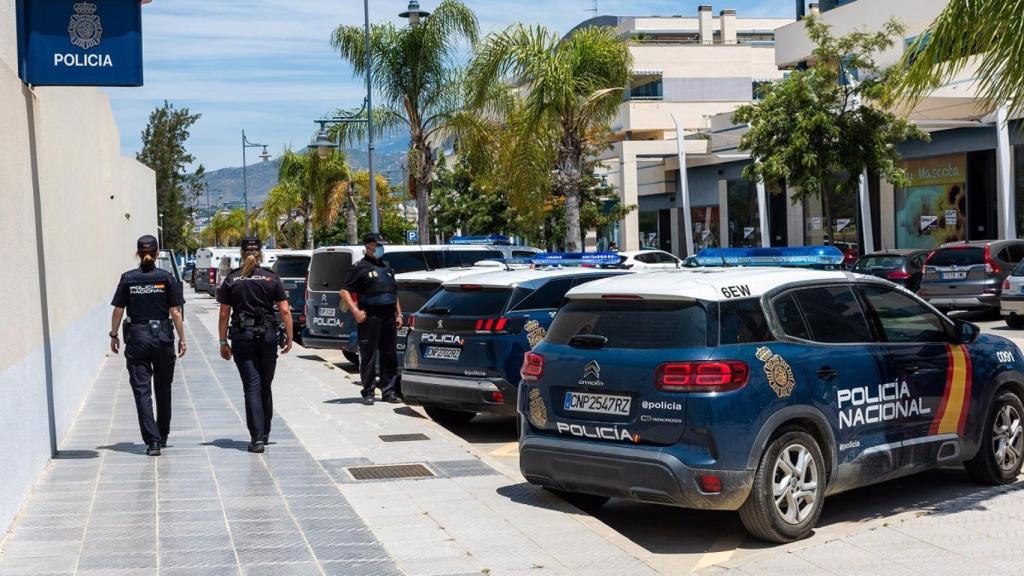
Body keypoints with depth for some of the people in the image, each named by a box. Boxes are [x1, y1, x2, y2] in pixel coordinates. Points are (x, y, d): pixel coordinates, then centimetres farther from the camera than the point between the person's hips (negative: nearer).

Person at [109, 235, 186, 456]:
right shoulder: (166, 278, -3)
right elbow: (175, 312, -4)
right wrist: (181, 338, 4)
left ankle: (152, 440, -9)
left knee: (142, 390, 0)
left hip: (137, 338, -1)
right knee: (163, 389, 15)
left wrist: (114, 335, 13)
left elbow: (118, 311, 0)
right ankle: (162, 437, 27)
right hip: (163, 338, 1)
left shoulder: (128, 278, -2)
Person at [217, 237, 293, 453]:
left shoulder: (231, 280, 0)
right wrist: (289, 338, 6)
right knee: (265, 386, 15)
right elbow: (285, 311, -2)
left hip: (242, 338, -1)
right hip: (268, 335, 1)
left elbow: (224, 314, 0)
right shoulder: (272, 278, 1)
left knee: (252, 387, -2)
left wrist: (223, 342, 7)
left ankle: (257, 438, -10)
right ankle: (264, 433, 27)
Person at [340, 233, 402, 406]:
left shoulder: (386, 267, 20)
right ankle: (368, 393, 3)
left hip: (389, 317, 6)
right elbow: (345, 292, -5)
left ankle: (388, 391, 13)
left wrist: (398, 314, 18)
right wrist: (356, 311, -14)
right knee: (369, 357, -3)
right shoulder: (360, 267, -1)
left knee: (390, 356, 7)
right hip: (370, 318, -6)